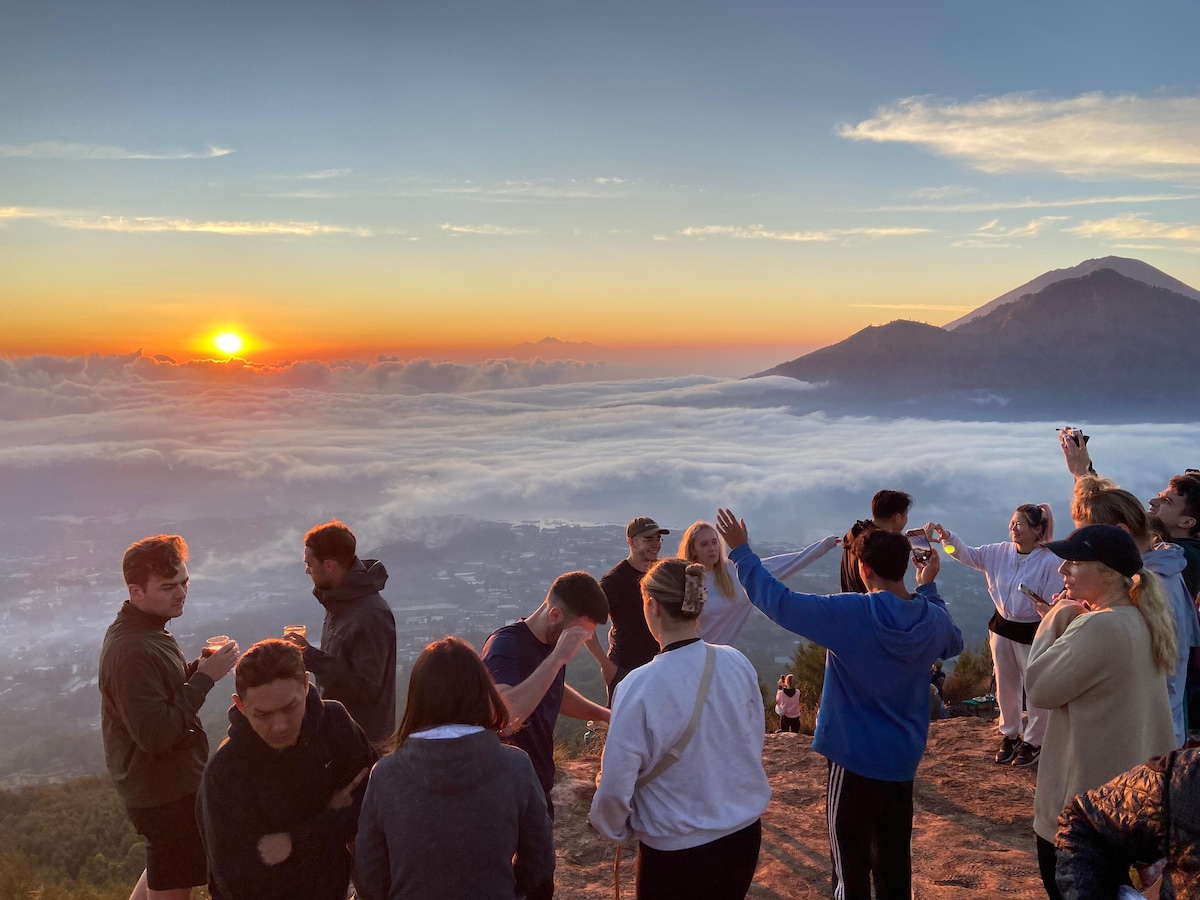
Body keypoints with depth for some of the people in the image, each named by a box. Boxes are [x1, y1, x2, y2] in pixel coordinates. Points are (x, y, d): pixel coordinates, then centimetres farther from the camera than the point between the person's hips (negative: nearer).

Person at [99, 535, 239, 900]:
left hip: (174, 779, 10)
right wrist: (205, 677, -28)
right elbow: (155, 734, -31)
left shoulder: (147, 630, 4)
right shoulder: (131, 652, -28)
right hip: (164, 792, -9)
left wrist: (200, 667, -6)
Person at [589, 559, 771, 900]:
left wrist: (613, 827, 4)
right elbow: (753, 746, 4)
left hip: (677, 851, -4)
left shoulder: (641, 686, -24)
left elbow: (615, 788, -18)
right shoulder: (738, 664, -10)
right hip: (744, 834, 4)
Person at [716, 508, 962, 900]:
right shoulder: (934, 619, -3)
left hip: (855, 759, -6)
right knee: (895, 864, 19)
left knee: (852, 867, 7)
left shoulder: (848, 613, -21)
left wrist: (741, 551, -11)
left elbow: (779, 602, -20)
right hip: (903, 761, 6)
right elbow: (954, 642, 21)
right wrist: (928, 588, 27)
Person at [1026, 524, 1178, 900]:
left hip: (1085, 796, -9)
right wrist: (1072, 622, 1)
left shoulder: (1100, 627, -28)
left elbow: (1039, 688, -20)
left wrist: (1054, 622, -11)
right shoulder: (1142, 621, 4)